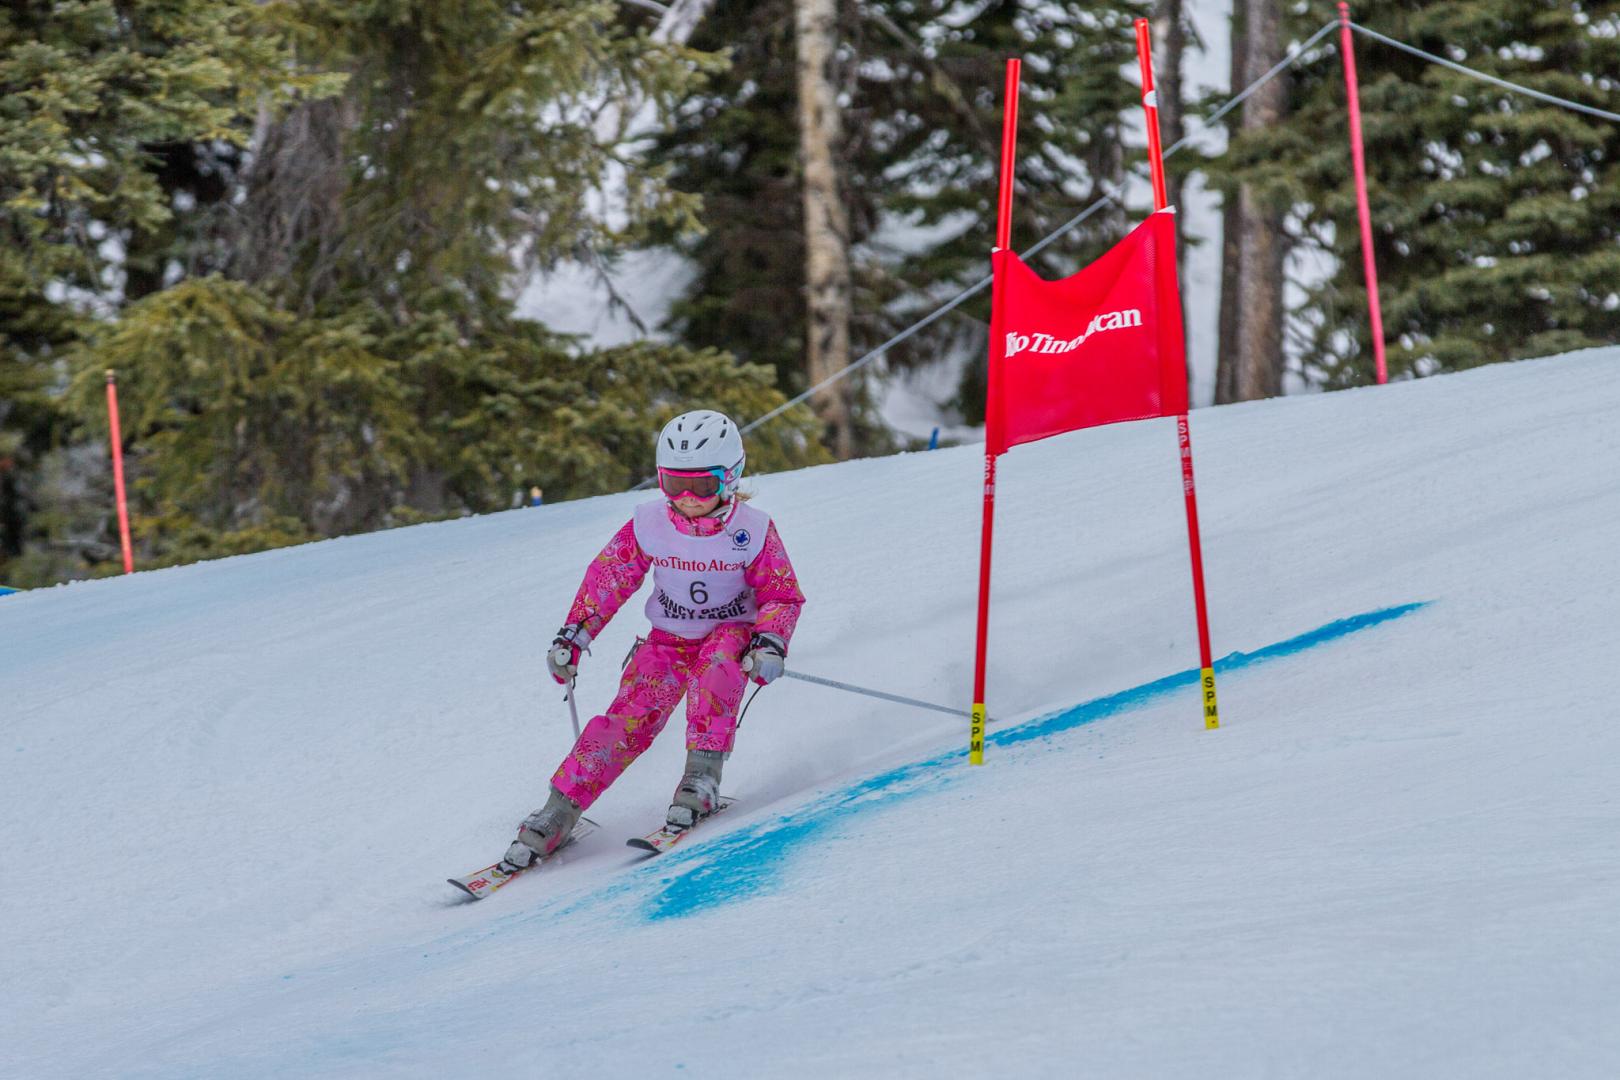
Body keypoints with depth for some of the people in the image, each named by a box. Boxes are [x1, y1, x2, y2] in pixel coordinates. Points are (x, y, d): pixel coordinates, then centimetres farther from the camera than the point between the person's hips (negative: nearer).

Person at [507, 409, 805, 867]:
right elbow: (607, 578, -3)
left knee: (716, 668, -37)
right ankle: (556, 816, -14)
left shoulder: (753, 531, -16)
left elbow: (783, 596, -9)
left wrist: (770, 643, -27)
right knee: (630, 718, -17)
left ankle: (702, 779, -32)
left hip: (730, 633, -1)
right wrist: (573, 636, -8)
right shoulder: (649, 526, -13)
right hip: (667, 639, 1)